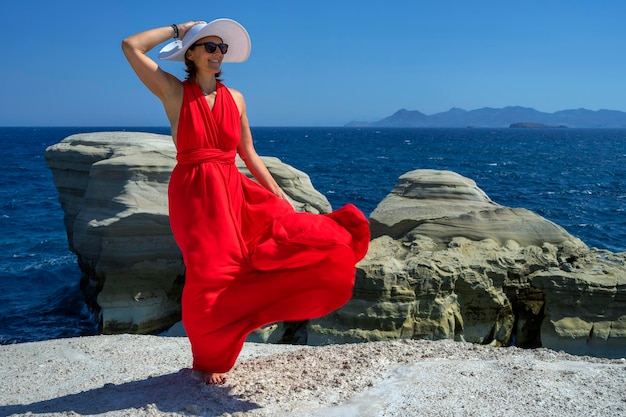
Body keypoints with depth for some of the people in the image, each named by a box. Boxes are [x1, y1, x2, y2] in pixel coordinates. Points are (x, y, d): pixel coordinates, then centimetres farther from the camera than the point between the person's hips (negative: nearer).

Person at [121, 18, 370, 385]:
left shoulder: (235, 98, 11)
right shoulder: (173, 92, 0)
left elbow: (249, 154, 14)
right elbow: (131, 46, -9)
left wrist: (280, 196, 9)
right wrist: (177, 30, 2)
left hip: (235, 192, 4)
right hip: (195, 195, -4)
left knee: (288, 231, -19)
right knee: (211, 275, -7)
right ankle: (209, 360, 14)